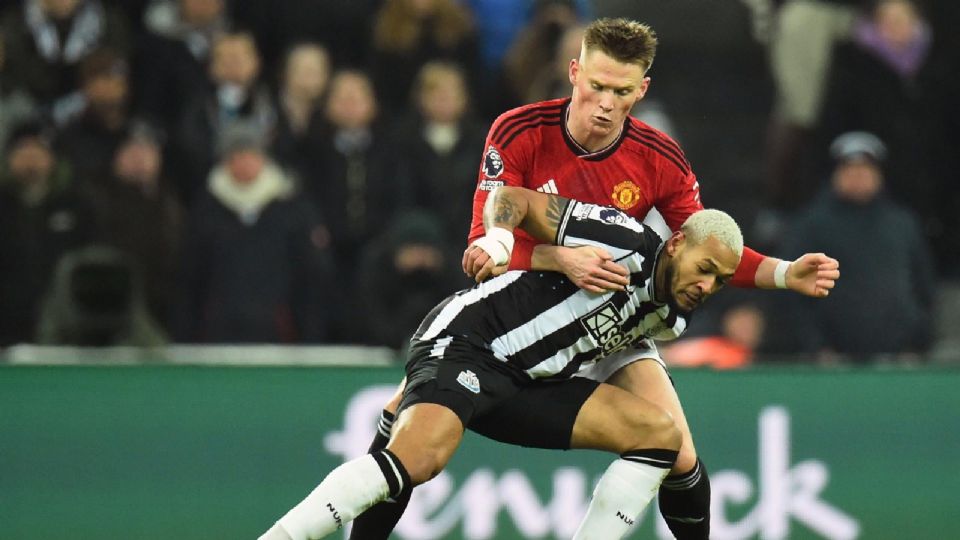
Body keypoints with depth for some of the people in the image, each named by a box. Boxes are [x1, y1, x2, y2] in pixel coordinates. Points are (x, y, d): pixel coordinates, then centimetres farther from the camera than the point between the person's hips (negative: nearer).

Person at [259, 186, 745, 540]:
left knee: (661, 433, -2)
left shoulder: (669, 320, 11)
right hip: (465, 341, -8)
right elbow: (514, 198, -10)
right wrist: (497, 239, -25)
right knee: (418, 459, -34)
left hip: (532, 383, 8)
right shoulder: (626, 242, -12)